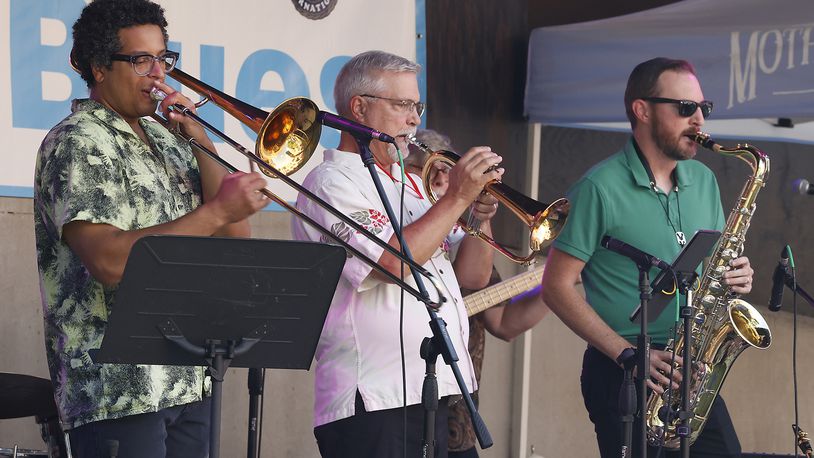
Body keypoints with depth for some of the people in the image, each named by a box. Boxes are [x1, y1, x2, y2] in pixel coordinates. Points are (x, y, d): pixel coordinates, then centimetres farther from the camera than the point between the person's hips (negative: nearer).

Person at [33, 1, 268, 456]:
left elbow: (236, 236, 9)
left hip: (189, 380, 8)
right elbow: (109, 261, -21)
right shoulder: (78, 144, -7)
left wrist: (198, 136, 1)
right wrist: (217, 210, -20)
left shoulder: (167, 141, 17)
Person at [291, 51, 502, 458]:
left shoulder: (410, 187, 20)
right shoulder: (333, 183, -6)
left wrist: (481, 219, 0)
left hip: (431, 395, 8)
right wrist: (457, 198, -14)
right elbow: (392, 263, -21)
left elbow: (472, 277, 18)